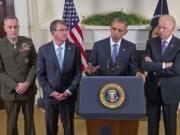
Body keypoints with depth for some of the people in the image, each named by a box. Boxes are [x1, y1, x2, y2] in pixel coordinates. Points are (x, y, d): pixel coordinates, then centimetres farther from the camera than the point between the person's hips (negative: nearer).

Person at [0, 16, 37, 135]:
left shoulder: (28, 42, 0)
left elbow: (34, 64, 0)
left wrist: (27, 83, -12)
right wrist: (15, 86, -16)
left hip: (29, 89, 2)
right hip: (10, 91, -2)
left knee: (29, 119, 16)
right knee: (12, 122, 12)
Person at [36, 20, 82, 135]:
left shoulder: (74, 48, -2)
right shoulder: (43, 50, -3)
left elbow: (78, 73, -1)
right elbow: (40, 74, -2)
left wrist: (69, 91, -10)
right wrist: (51, 92, -11)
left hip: (68, 95, 0)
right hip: (50, 95, 0)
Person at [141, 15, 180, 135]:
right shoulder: (151, 43, 1)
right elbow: (145, 65, -11)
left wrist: (154, 68, -11)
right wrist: (164, 65, -18)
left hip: (170, 91, -2)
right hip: (152, 89, 3)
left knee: (170, 125, 10)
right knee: (152, 124, 14)